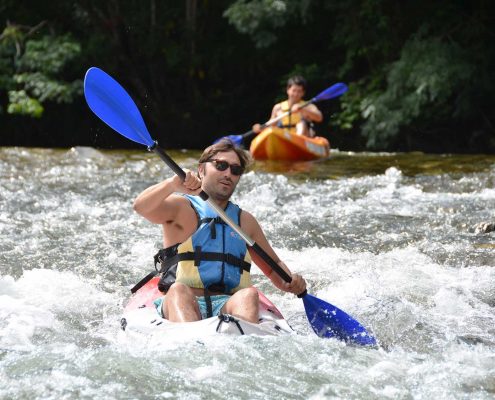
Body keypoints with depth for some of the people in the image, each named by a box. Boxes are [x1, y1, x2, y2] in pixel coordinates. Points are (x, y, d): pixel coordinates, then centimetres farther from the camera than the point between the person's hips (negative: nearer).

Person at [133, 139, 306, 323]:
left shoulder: (245, 221, 24)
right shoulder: (182, 207, 10)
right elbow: (141, 206, -9)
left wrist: (290, 281, 6)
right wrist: (174, 184, -27)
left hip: (228, 306, 3)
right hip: (180, 305, -3)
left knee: (249, 294, -28)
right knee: (179, 290, -35)